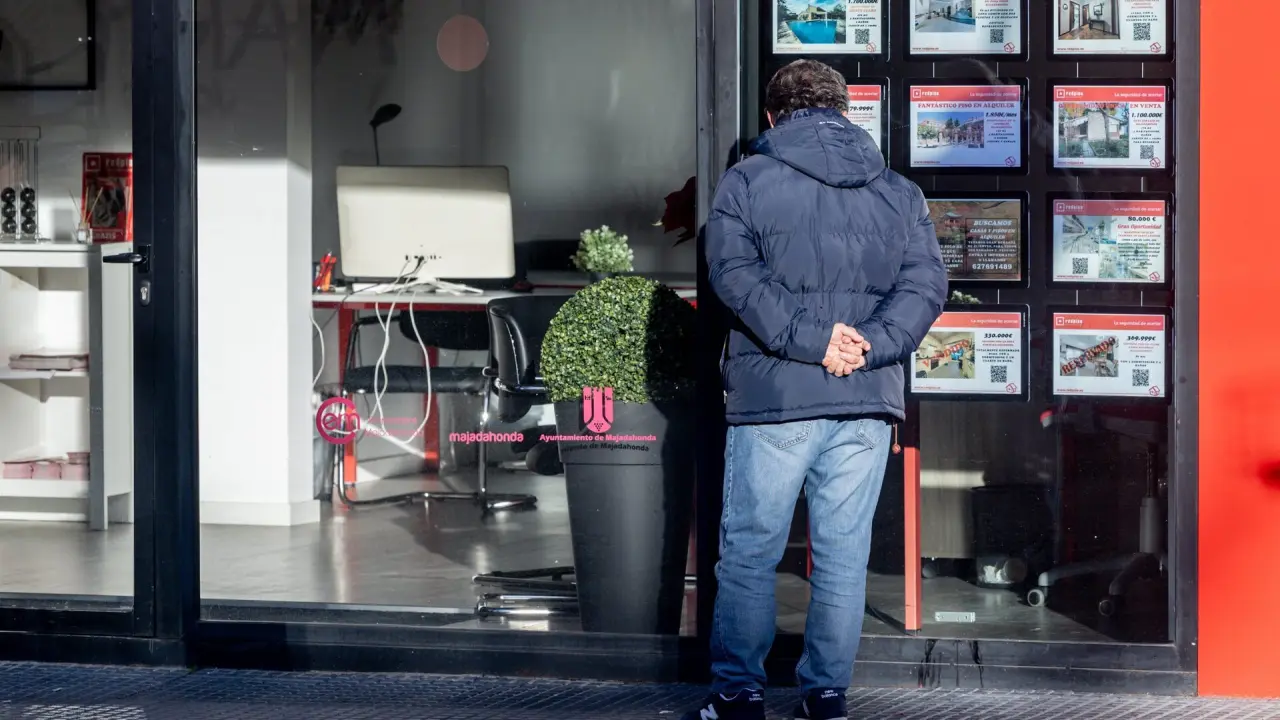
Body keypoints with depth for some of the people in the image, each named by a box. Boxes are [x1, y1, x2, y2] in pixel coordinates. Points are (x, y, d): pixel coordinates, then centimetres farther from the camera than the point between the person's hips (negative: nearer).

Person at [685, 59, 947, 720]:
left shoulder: (746, 181, 4)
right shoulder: (900, 191, 12)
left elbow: (736, 274, -10)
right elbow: (925, 282, 0)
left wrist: (811, 338, -14)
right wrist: (867, 344, -9)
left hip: (774, 395, -3)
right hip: (869, 400, 3)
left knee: (749, 551, 6)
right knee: (844, 553, 9)